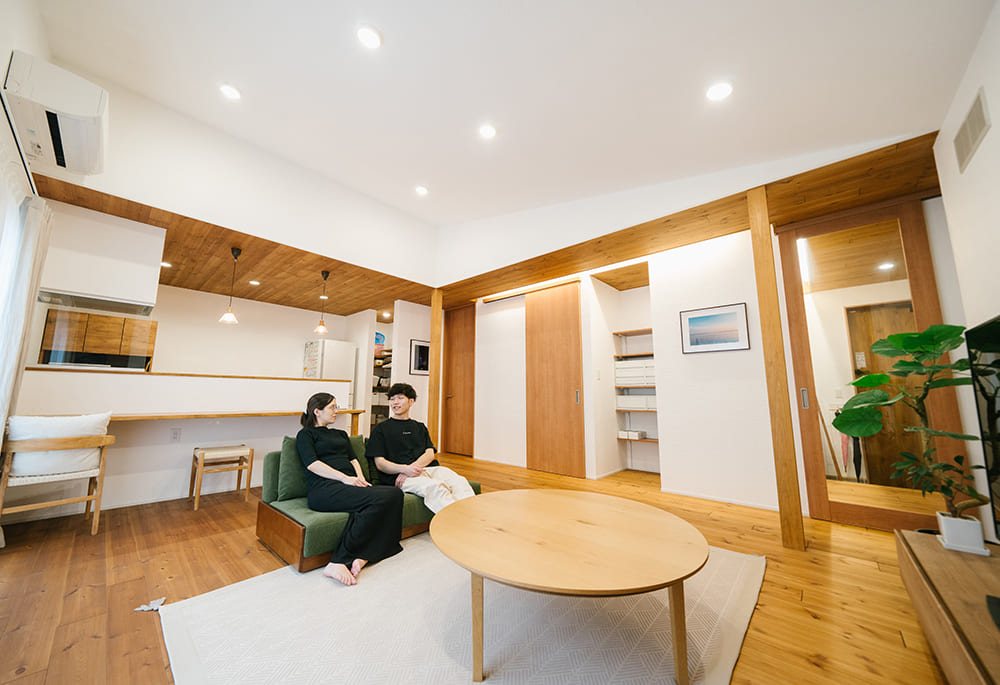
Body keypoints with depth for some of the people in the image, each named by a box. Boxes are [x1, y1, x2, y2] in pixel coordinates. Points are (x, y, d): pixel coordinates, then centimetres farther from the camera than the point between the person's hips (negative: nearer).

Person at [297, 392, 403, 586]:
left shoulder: (341, 434, 31)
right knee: (378, 499, -33)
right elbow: (312, 464, -4)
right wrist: (345, 478, -14)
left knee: (394, 494, -25)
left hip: (350, 486, 6)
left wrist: (360, 479, 0)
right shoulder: (306, 434, 12)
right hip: (325, 488, -6)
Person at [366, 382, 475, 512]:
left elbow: (430, 454, 13)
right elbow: (380, 463, 4)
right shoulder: (381, 428, 15)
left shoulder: (420, 427, 27)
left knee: (459, 482, -28)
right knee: (434, 486, -37)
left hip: (429, 468, 4)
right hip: (399, 475, -4)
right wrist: (405, 469, -15)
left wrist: (412, 467, -9)